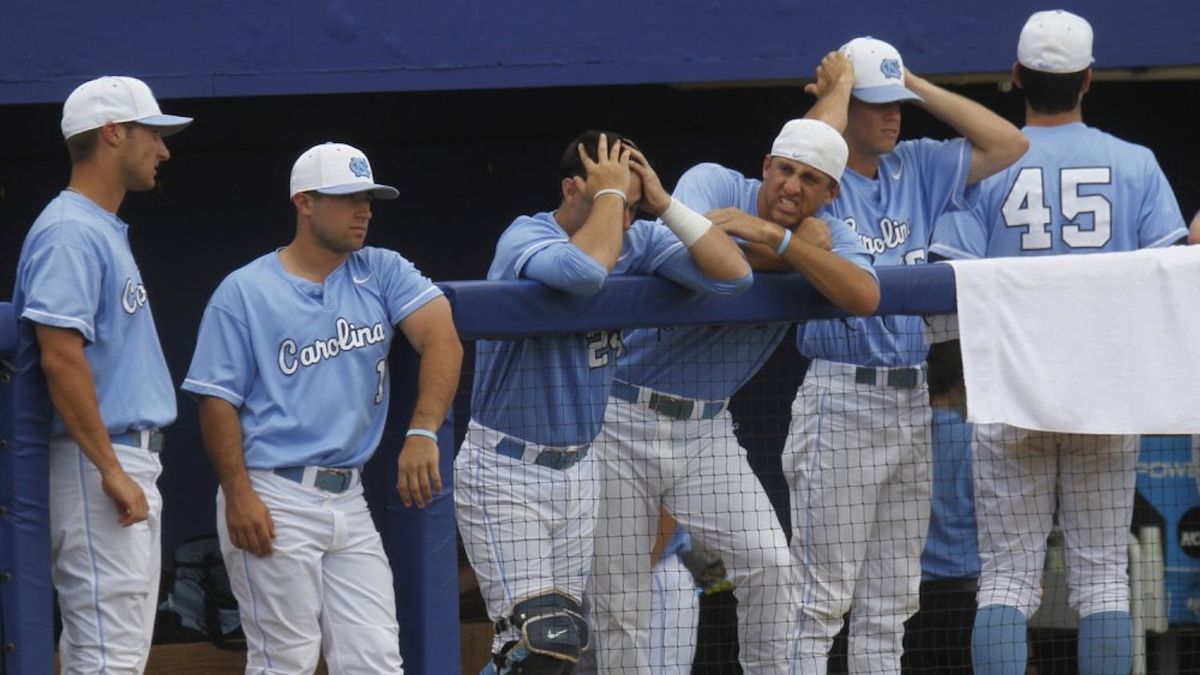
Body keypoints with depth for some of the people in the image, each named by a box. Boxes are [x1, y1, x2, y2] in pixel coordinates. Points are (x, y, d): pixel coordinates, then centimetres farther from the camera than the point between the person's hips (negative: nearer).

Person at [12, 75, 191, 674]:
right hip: (100, 465, -11)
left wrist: (133, 469, 15)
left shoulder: (106, 231, 19)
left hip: (129, 462, 11)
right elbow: (60, 357, -22)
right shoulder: (70, 232, -14)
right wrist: (111, 471, -24)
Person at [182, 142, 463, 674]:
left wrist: (423, 431, -24)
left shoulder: (382, 273, 8)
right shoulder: (245, 291, -1)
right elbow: (217, 398, -5)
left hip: (350, 502, 5)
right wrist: (238, 495, -16)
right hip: (275, 502, -5)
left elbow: (441, 338, -7)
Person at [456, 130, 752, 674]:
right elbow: (586, 271, -40)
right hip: (504, 472, -7)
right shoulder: (525, 239, -17)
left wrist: (662, 202, -12)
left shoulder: (638, 241, 1)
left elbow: (732, 274, -9)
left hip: (579, 467, 7)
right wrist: (609, 193, -23)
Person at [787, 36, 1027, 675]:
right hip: (841, 399, -7)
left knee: (891, 602, 12)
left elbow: (1007, 143, 7)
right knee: (821, 597, -7)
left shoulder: (917, 168, 12)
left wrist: (919, 86, 3)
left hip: (912, 401, 7)